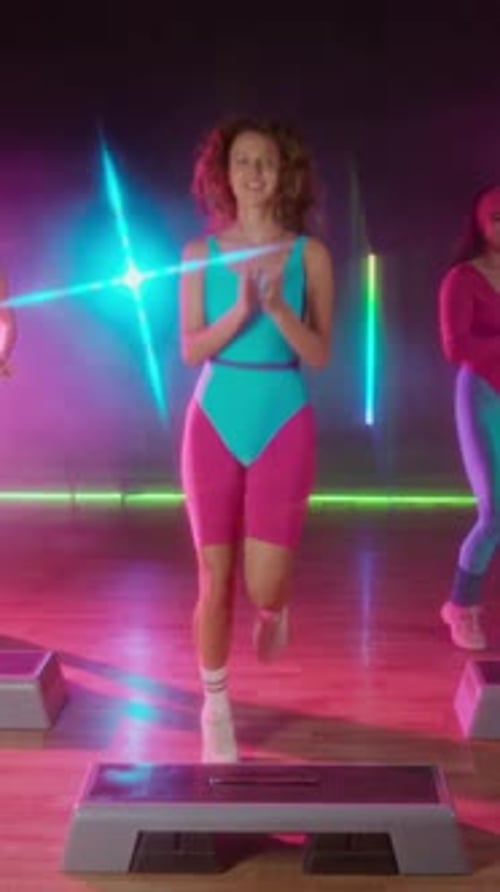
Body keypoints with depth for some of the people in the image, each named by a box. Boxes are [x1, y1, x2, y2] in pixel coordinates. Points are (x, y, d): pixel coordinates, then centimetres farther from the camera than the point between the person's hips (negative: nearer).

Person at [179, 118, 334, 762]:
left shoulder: (309, 255, 0)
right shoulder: (201, 255, 2)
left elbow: (319, 356, -4)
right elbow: (191, 350, -3)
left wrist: (277, 307, -20)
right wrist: (240, 310, -19)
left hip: (283, 427, -1)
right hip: (214, 424, 1)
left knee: (264, 587, -5)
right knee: (215, 581, 3)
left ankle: (273, 613, 35)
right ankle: (216, 710, 22)